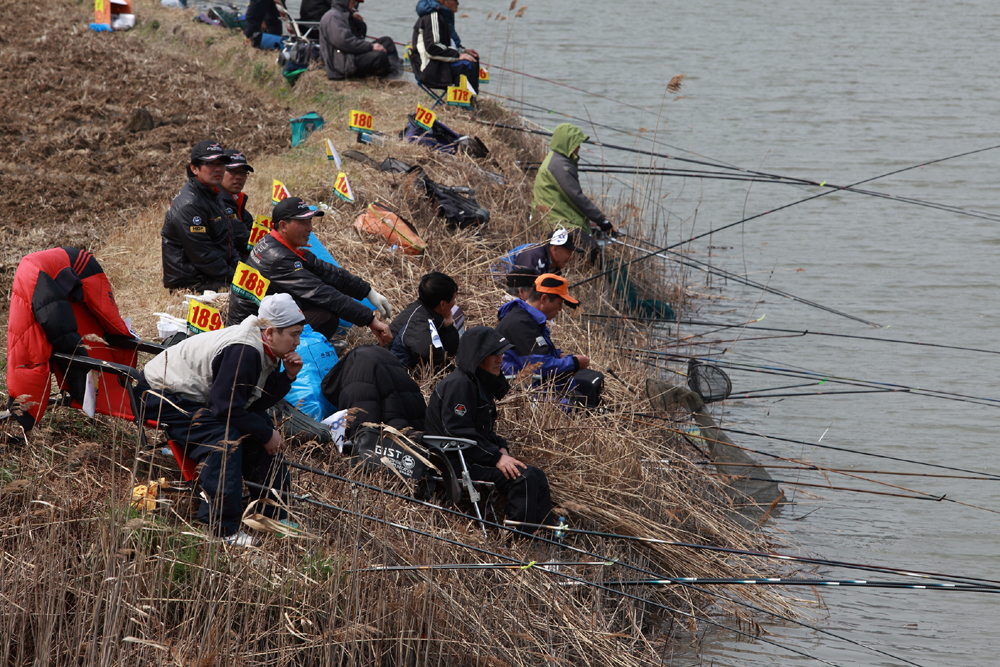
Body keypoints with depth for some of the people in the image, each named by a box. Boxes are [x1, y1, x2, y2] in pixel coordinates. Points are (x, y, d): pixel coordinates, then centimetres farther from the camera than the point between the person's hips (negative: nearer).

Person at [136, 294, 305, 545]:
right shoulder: (242, 352, -31)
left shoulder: (268, 353, 1)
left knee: (261, 426, 3)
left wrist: (287, 376, -11)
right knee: (224, 438, -30)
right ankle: (221, 527, -29)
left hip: (196, 397, 10)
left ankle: (273, 513, 11)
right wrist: (266, 435, -20)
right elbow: (227, 407, -30)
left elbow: (257, 402, 2)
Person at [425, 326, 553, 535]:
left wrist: (501, 449, 2)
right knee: (522, 478, -23)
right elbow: (458, 432, -23)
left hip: (473, 458, 11)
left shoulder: (479, 383, 16)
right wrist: (497, 457, -21)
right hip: (455, 463, -10)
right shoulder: (458, 385, -16)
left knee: (537, 478, 3)